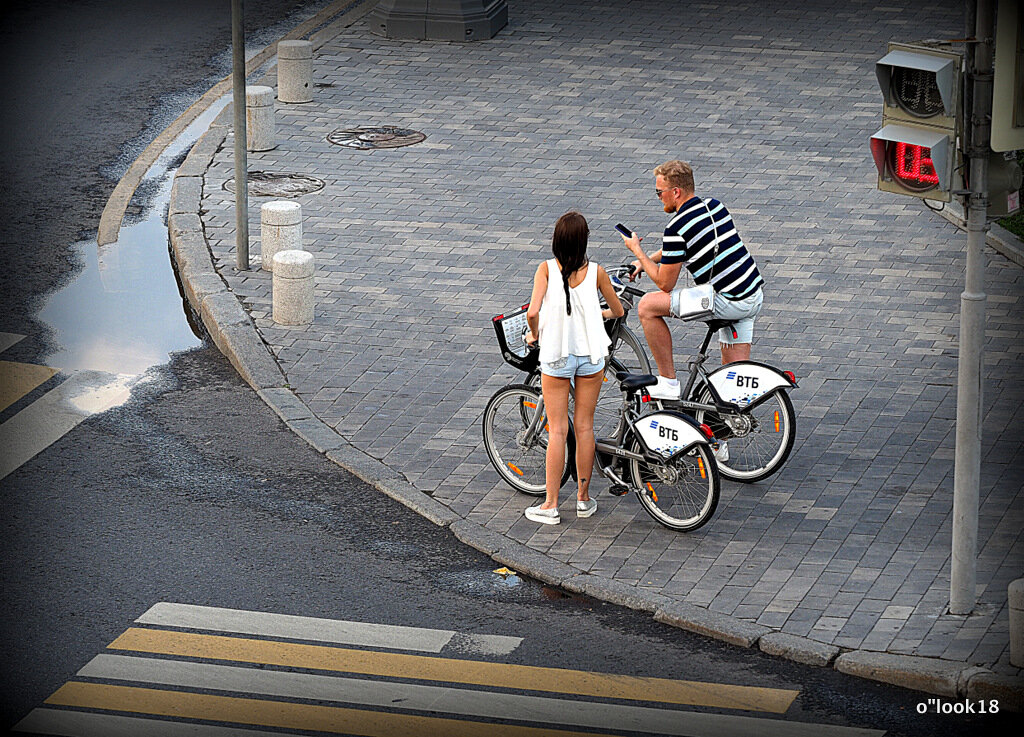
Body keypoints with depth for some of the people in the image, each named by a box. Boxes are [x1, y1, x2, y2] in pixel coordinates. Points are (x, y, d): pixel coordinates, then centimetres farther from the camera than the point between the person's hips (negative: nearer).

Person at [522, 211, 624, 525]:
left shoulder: (547, 269, -10)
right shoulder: (595, 272, -4)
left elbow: (533, 312, -20)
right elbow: (619, 311, 9)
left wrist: (533, 334, 1)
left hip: (555, 356, -1)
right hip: (591, 355, 1)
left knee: (557, 430, 4)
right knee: (584, 426, 12)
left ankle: (550, 505, 6)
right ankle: (583, 498, 21)